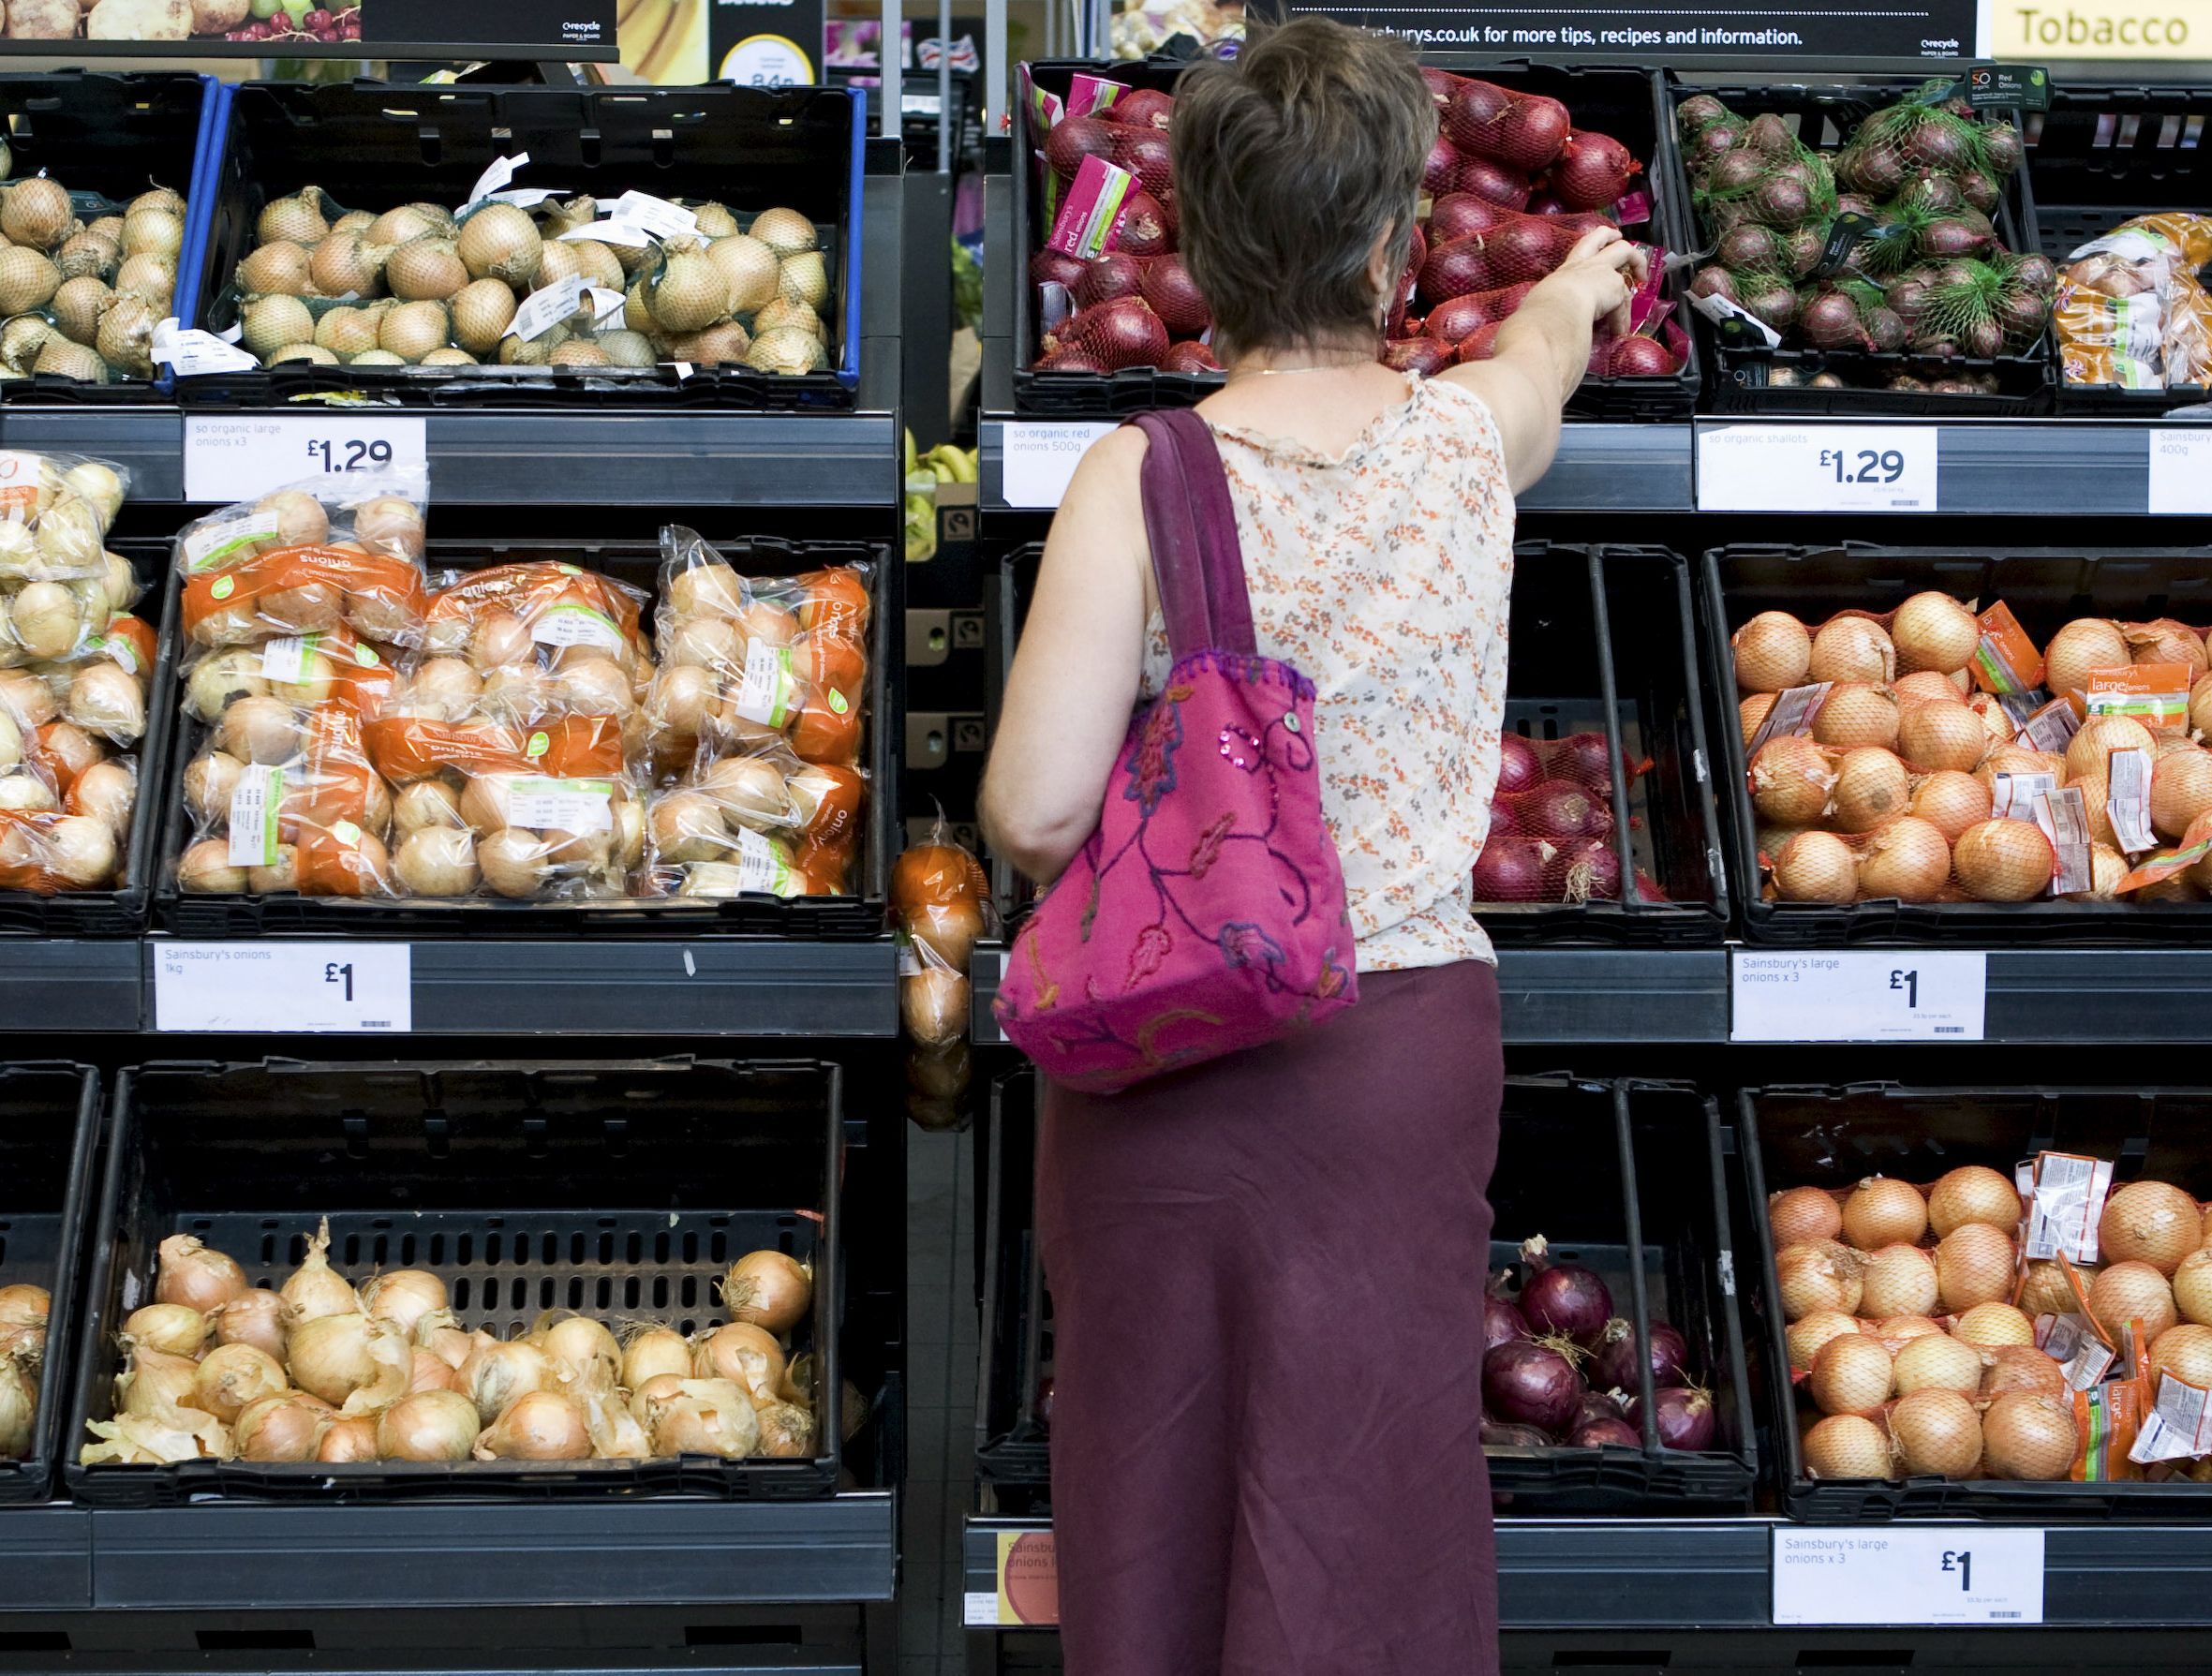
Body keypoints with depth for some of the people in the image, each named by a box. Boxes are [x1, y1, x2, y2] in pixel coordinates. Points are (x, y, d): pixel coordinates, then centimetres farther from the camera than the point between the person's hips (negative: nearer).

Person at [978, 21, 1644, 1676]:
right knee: (1365, 1498, 10)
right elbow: (1548, 347, 26)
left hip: (1165, 1059, -1)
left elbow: (1036, 819, -16)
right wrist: (1576, 286, 49)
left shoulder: (1140, 479, -11)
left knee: (1148, 1497, 13)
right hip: (1406, 1046, 2)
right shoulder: (1465, 436, -1)